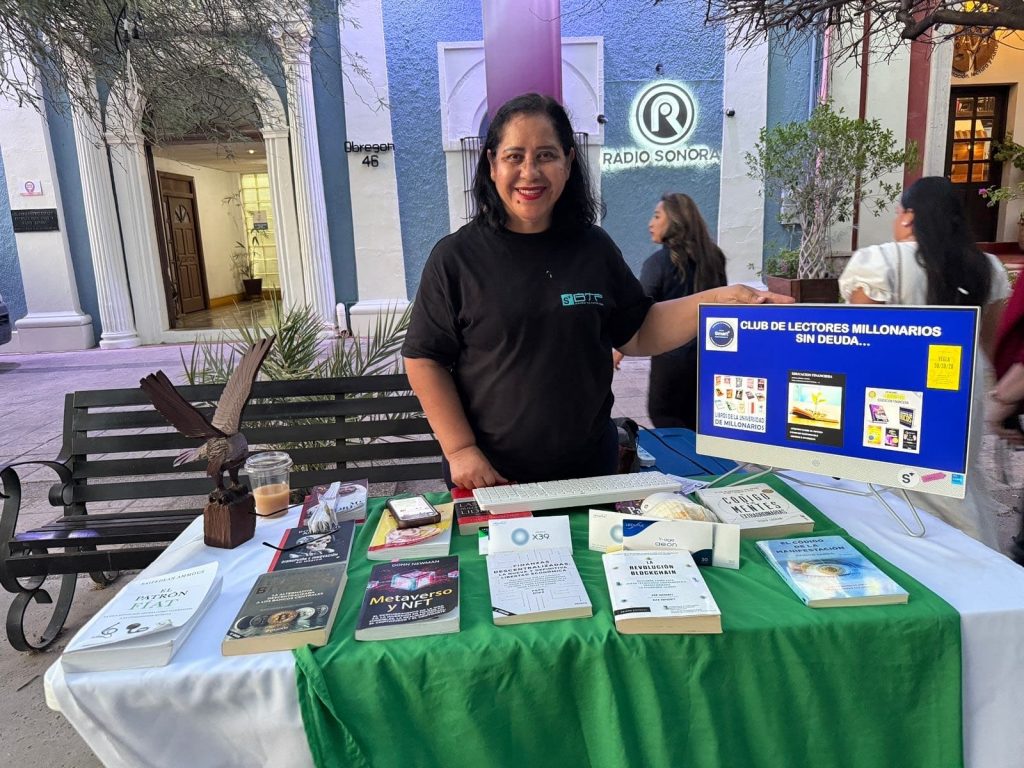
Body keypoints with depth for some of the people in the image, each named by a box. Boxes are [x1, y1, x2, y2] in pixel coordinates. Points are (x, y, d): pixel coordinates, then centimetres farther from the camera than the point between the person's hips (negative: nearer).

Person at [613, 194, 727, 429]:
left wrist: (620, 349, -1)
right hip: (709, 355, 6)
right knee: (693, 422, 17)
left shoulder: (659, 261, -14)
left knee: (662, 416, 10)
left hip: (671, 354, -6)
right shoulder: (712, 257, 3)